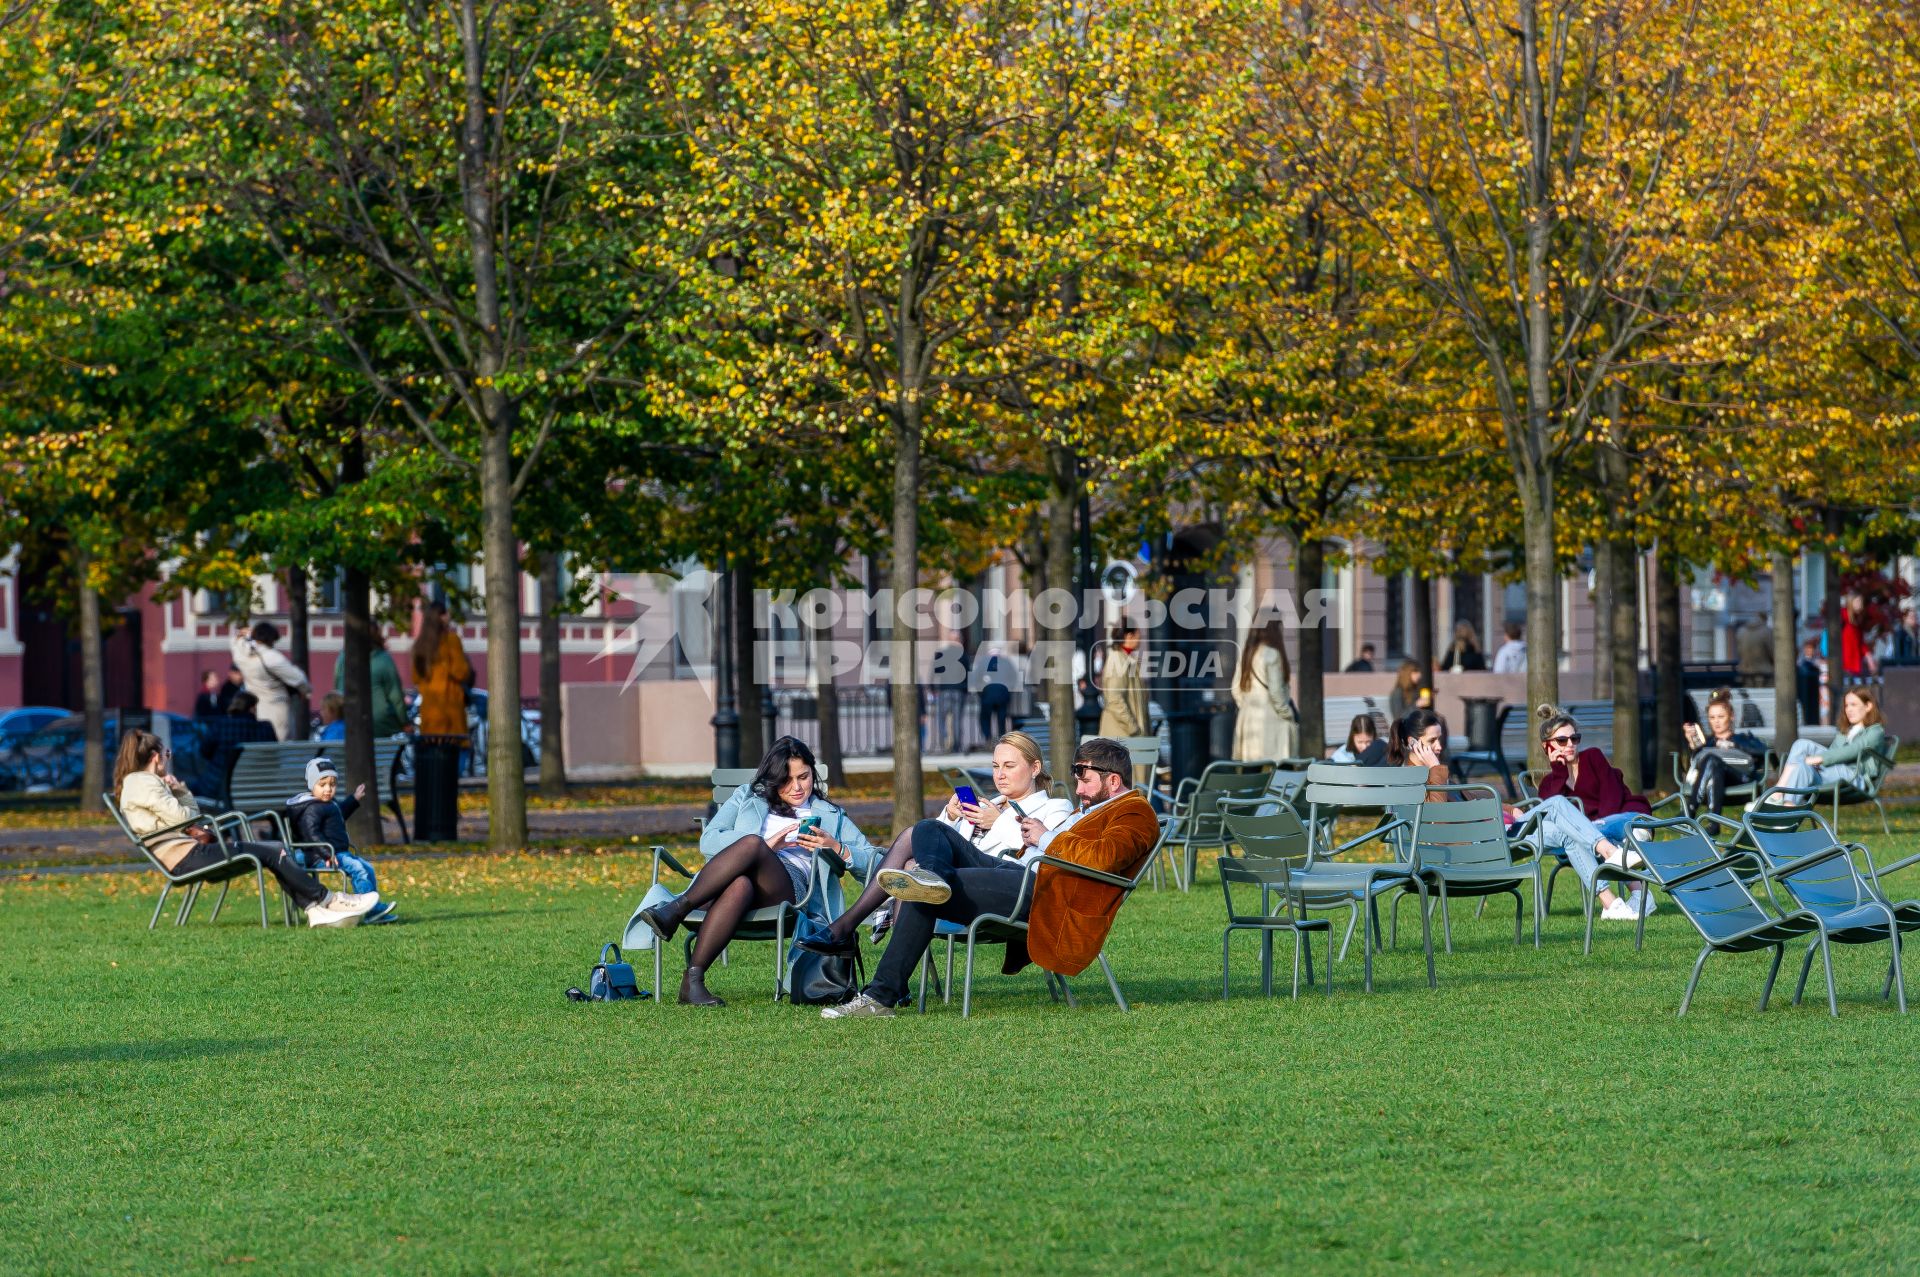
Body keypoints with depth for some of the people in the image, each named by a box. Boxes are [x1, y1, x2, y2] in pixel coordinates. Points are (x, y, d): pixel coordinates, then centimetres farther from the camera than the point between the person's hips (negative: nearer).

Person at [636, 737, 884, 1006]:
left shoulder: (830, 816, 31)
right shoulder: (748, 797, 31)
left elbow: (874, 861, 21)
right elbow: (708, 841, 13)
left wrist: (836, 848, 1)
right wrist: (766, 845, -2)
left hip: (792, 888, -1)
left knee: (751, 844, -36)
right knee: (740, 885, -42)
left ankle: (677, 908, -41)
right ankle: (692, 981, -50)